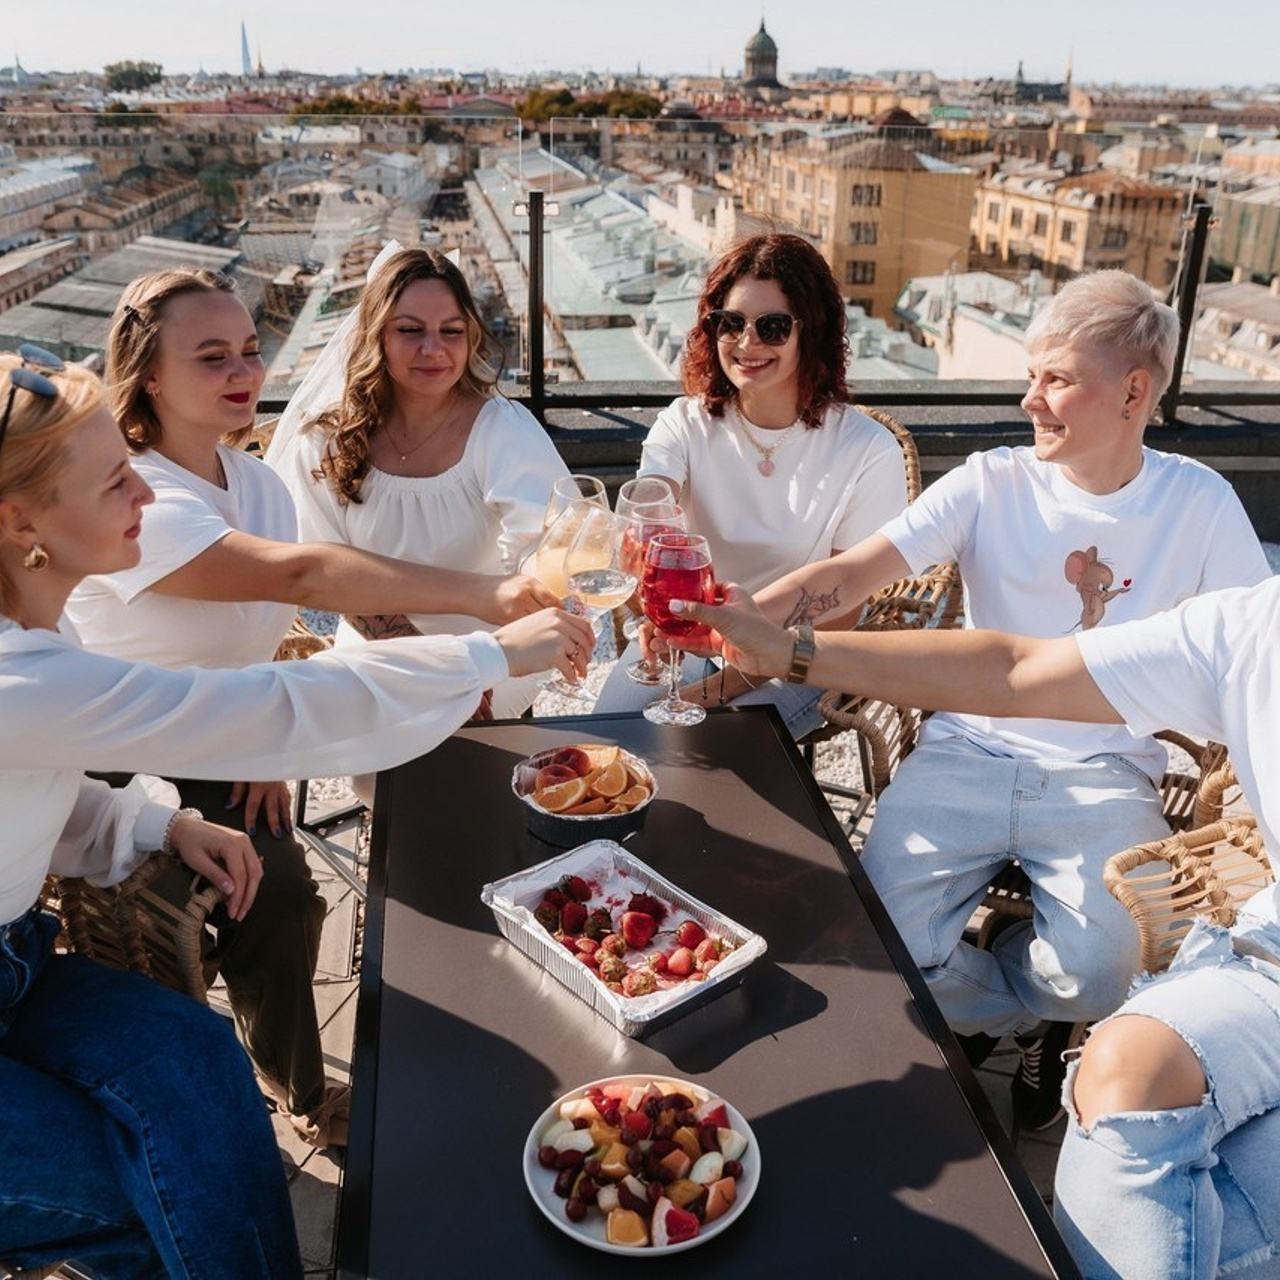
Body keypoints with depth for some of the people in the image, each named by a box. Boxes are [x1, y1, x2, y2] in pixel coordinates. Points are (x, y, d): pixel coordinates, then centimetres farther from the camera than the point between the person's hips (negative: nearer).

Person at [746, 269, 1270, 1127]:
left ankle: (977, 1008, 17)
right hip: (970, 753, 1)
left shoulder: (1198, 502, 1)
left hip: (1106, 777, 0)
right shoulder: (993, 484, -2)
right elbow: (852, 573, -12)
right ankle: (1031, 1019, 18)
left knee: (1099, 974, -23)